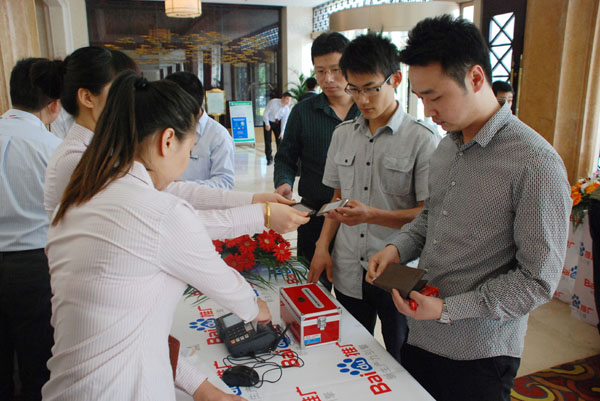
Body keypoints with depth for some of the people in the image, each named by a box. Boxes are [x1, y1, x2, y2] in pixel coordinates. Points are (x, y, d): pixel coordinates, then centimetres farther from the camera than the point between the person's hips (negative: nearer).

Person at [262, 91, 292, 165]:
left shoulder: (287, 109, -11)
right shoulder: (273, 102, -22)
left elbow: (284, 121, -8)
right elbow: (265, 113, -18)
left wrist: (282, 133, -14)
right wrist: (267, 124, -20)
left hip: (277, 123, 3)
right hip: (268, 122, -3)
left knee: (279, 140, -2)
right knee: (267, 140, -4)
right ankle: (269, 159, 8)